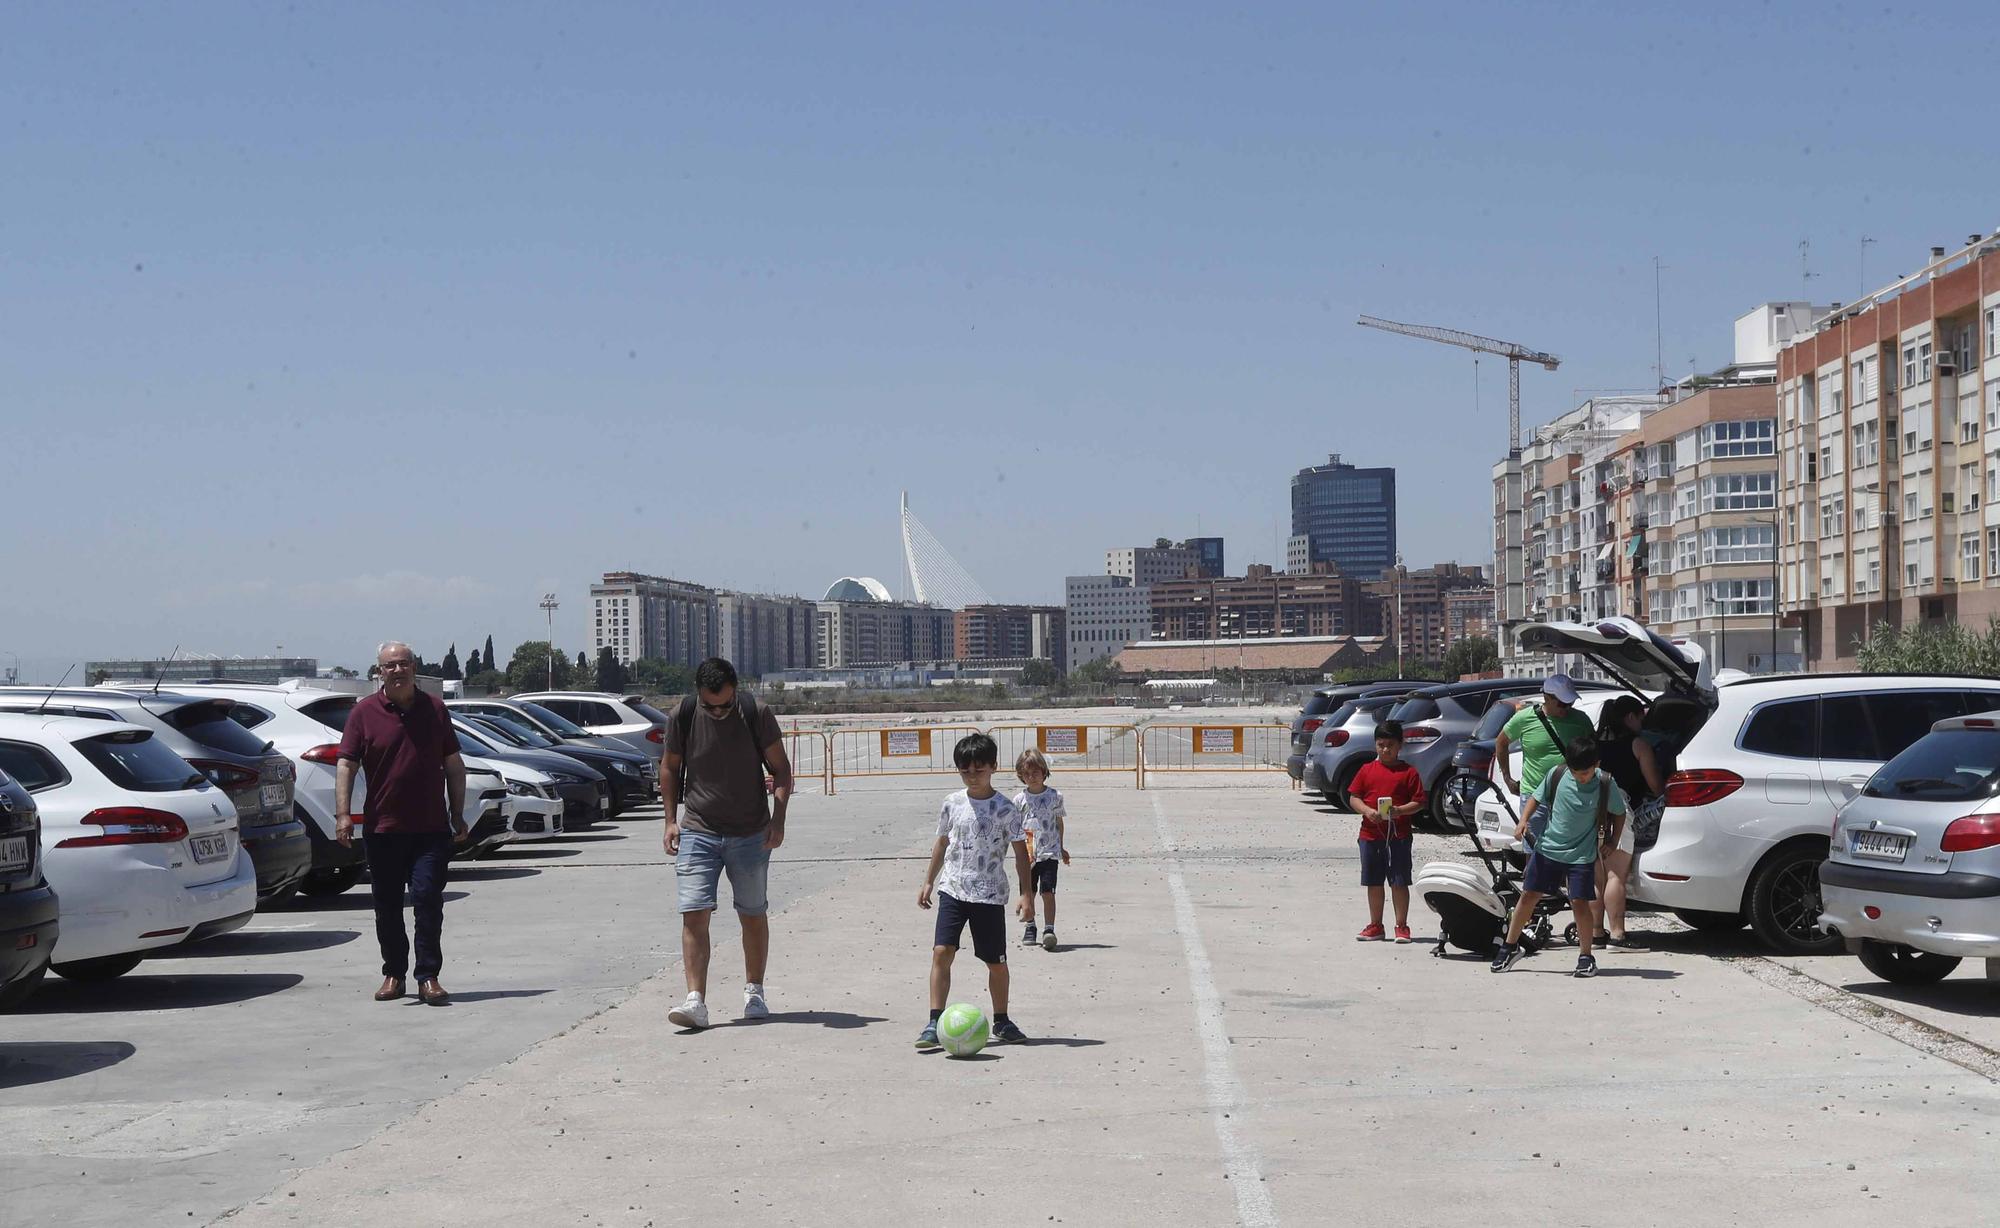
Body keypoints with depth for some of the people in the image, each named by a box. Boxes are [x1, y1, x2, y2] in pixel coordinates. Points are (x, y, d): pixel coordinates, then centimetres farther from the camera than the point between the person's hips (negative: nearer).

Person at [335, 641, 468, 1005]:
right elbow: (346, 765, -1)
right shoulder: (365, 712, 3)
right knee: (387, 907, 8)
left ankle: (428, 977, -5)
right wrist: (343, 814, -12)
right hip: (383, 828, 0)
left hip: (431, 828, 0)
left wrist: (458, 814, 10)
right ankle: (393, 975, 20)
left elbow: (453, 764, 14)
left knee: (428, 899, -8)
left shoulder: (434, 709, 8)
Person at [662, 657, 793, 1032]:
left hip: (750, 833, 0)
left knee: (753, 914, 9)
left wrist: (778, 818, -9)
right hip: (697, 832, 0)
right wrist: (671, 821, 4)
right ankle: (695, 1000, -13)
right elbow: (669, 768, 8)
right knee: (694, 914, -10)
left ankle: (754, 991, 25)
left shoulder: (757, 714, -9)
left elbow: (780, 768, 0)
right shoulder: (683, 716, -6)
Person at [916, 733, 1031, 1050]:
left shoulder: (1004, 809, -5)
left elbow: (1020, 851, -1)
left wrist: (1026, 893, -6)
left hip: (990, 895, -2)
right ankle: (934, 1023, -11)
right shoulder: (952, 803, 4)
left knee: (996, 962, 8)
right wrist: (928, 882, 17)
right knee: (941, 952, -13)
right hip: (953, 890, 2)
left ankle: (1001, 1021, 26)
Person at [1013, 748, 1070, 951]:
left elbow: (1059, 823, 12)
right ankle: (1030, 927, 25)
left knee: (1048, 892, -10)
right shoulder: (1019, 800, 1)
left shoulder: (1054, 796, 0)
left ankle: (1049, 930, -9)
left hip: (1050, 853, -2)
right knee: (1029, 893, 9)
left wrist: (1062, 848, 17)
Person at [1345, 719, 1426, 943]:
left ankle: (1402, 926, 9)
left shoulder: (1409, 772, 0)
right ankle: (1375, 925, 21)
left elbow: (1419, 802, -3)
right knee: (1374, 882, 11)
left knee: (1400, 882, 0)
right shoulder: (1367, 770, 7)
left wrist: (1399, 811, -20)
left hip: (1399, 836, -3)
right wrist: (1367, 811, -13)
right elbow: (1353, 798, 6)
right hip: (1371, 834, 3)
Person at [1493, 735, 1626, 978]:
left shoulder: (1605, 784, -11)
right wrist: (1523, 821, -8)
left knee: (1579, 902, -9)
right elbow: (1536, 798, 6)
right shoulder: (1557, 775, -7)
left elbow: (1619, 813, 5)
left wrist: (1612, 841, 2)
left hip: (1581, 855, -2)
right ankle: (1510, 946, 19)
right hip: (1548, 847, 2)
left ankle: (1585, 955, 6)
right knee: (1529, 895, 5)